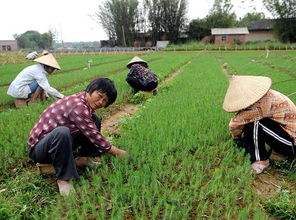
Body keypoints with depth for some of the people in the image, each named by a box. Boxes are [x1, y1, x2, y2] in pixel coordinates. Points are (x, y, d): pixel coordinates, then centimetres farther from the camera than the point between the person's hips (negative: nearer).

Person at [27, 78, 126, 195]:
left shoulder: (85, 102, -2)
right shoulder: (77, 106, -28)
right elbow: (94, 136, -24)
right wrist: (119, 152, -15)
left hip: (61, 142, 8)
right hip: (38, 148, -8)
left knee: (95, 120, 0)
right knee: (62, 132, -41)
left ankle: (82, 159, 5)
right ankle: (63, 178, -22)